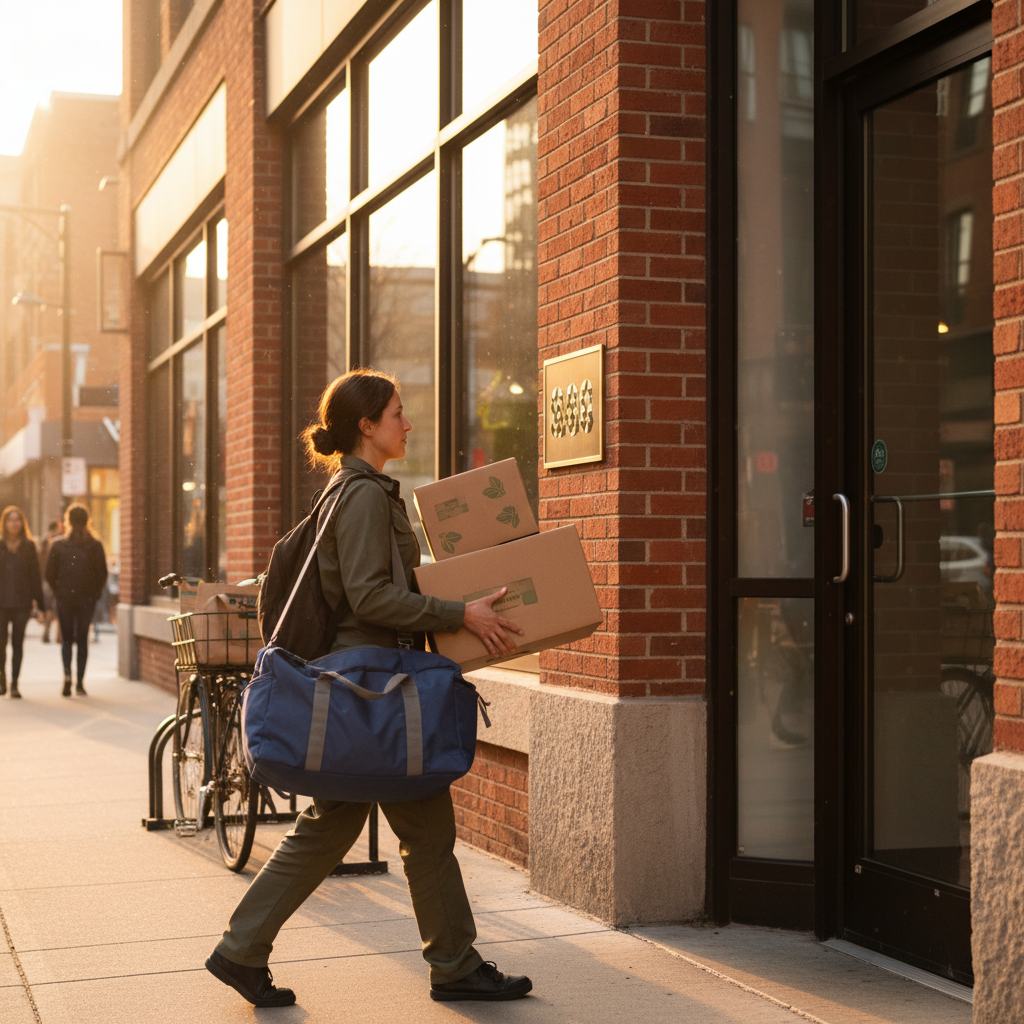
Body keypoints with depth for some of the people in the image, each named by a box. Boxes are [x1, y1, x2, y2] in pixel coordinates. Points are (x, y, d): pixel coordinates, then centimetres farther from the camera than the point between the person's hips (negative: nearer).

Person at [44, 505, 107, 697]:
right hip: (87, 598, 0)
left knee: (66, 638, 9)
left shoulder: (59, 544, -2)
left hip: (64, 597, 0)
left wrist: (58, 591, 12)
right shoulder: (95, 544, -3)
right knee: (82, 639, 7)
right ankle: (80, 683, 5)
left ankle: (67, 673, -14)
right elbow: (102, 573, -3)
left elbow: (49, 574, -2)